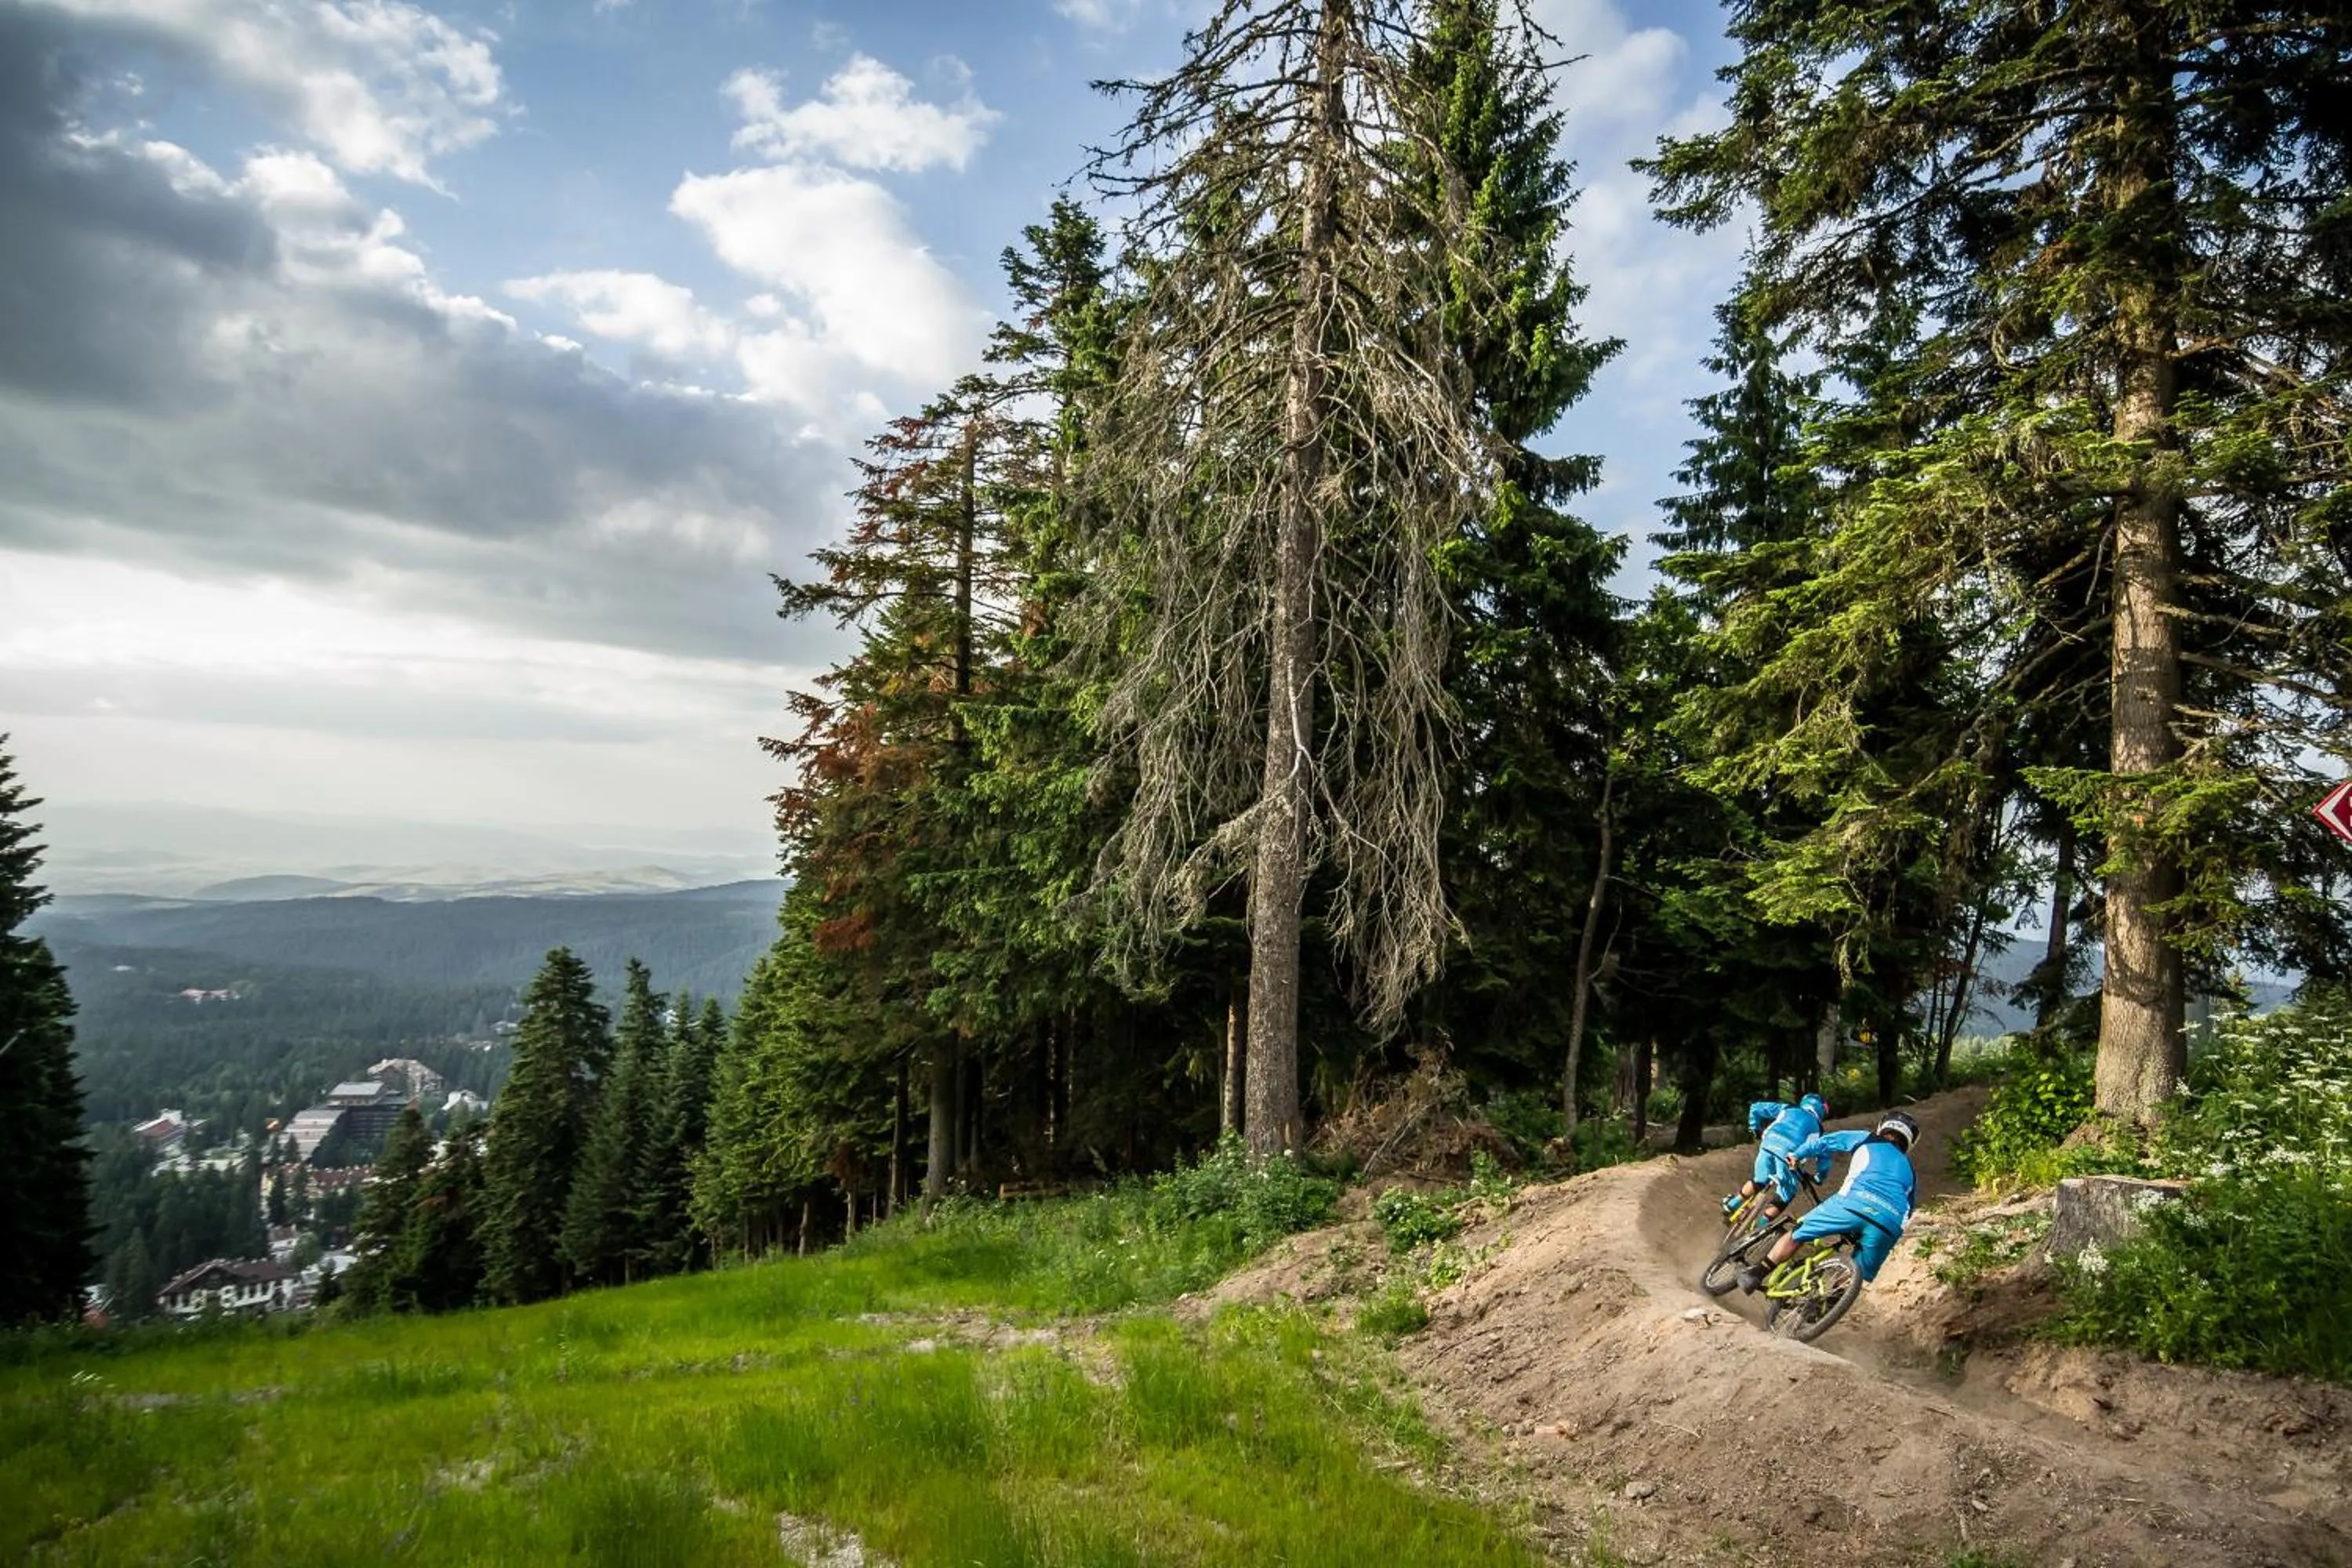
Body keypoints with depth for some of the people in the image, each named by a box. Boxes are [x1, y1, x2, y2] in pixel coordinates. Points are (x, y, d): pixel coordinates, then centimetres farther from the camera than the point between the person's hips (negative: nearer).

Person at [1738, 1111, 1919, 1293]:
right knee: (1858, 1276, 17)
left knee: (1798, 1234, 13)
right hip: (1891, 1224, 2)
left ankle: (1756, 1274, 11)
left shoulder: (1867, 1140, 25)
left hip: (1854, 1203, -2)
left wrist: (1797, 1155, 39)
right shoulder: (1910, 1171, 34)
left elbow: (1820, 1142, 23)